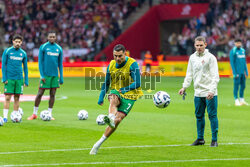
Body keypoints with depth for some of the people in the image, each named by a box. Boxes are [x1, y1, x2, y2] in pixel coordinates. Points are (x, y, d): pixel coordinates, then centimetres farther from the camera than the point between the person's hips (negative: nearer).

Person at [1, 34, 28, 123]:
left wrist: (26, 81, 8)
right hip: (9, 78, -3)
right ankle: (5, 117, -5)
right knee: (7, 97, -6)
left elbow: (25, 68, 13)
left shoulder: (23, 53, 8)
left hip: (19, 79, 3)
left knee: (17, 98, 4)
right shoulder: (7, 51, 0)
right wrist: (4, 78, -7)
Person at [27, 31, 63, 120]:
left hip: (55, 75, 4)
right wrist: (42, 75, -11)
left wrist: (61, 77, 9)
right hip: (45, 75, -4)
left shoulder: (59, 49, 8)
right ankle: (34, 113, 7)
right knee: (40, 93, -3)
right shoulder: (43, 47, -3)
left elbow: (60, 64, 13)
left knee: (52, 94, 4)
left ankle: (49, 114, 10)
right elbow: (40, 62, -4)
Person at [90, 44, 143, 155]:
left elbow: (137, 83, -19)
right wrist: (101, 97, 8)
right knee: (113, 100, -36)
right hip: (115, 92, 3)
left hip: (129, 96, -3)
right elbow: (106, 82, 15)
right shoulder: (111, 65, 1)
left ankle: (99, 143, -5)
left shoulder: (132, 64, -14)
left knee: (117, 120, -14)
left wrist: (125, 89, -29)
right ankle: (111, 118, -66)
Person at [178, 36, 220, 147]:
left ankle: (214, 140, 2)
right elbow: (189, 74, 18)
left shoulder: (210, 57, -6)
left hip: (210, 93, -6)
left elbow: (215, 76, -11)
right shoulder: (192, 57, 11)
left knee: (212, 116, -3)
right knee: (199, 116, 10)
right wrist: (184, 87, 7)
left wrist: (212, 90, -20)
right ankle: (200, 139, 20)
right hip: (198, 93, 6)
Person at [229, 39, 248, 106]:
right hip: (237, 72, -6)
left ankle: (242, 100, 18)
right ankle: (236, 101, 0)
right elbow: (232, 63, -9)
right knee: (236, 86, -4)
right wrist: (235, 73, -15)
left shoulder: (243, 50, 14)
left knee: (243, 86, 9)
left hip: (243, 72, 6)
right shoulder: (233, 51, -6)